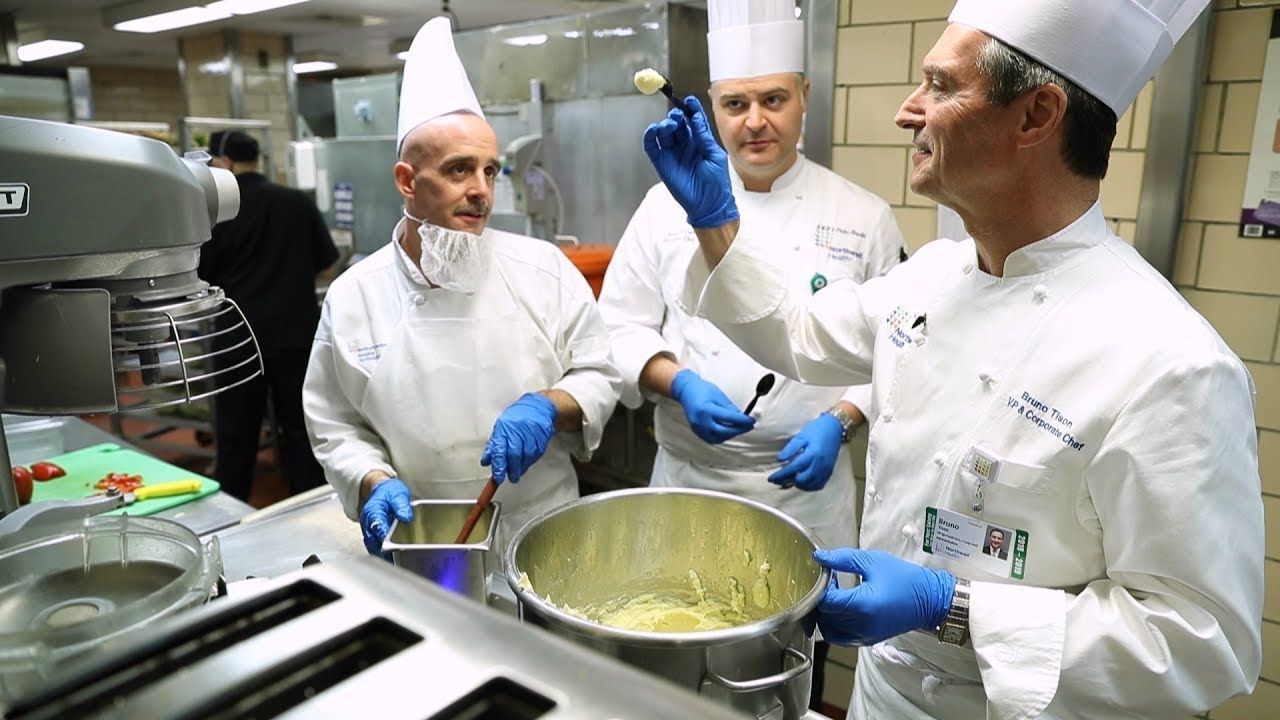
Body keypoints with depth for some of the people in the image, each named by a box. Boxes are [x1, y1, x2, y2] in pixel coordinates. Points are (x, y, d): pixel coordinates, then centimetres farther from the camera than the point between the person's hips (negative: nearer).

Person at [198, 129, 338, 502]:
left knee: (236, 435, 9)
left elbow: (200, 279, -1)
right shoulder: (298, 201, -2)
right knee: (299, 428, 10)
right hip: (296, 331, 2)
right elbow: (326, 258, 7)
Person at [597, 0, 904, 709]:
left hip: (806, 486, 0)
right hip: (688, 480, 1)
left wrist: (839, 422, -14)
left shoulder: (862, 216, -1)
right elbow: (622, 327, 1)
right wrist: (680, 383, -15)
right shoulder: (671, 204, 0)